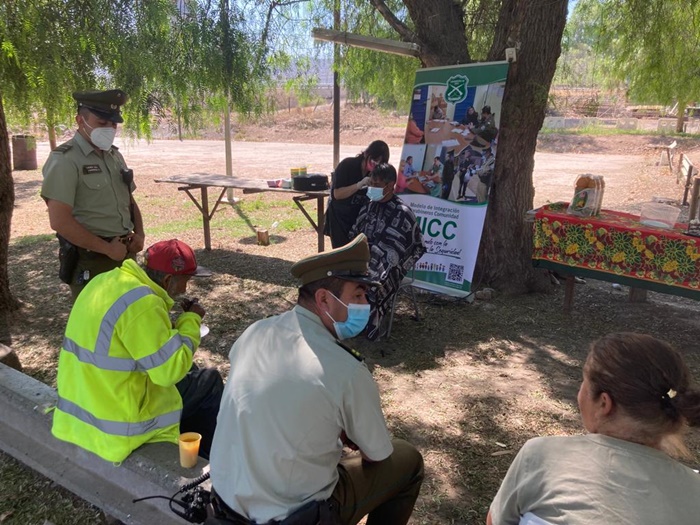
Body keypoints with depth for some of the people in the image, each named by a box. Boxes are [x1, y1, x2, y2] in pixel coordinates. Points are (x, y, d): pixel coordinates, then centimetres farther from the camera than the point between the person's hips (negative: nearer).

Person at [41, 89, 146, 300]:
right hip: (91, 262, -7)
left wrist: (139, 234, 3)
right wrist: (107, 248, -17)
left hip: (125, 254, 7)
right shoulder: (65, 160, -12)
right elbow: (60, 221, -20)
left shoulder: (114, 155, 12)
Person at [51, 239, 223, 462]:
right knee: (209, 381, 7)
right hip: (119, 422, -9)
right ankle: (210, 457, 27)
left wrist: (172, 327, 6)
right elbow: (170, 371, -25)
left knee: (187, 371, 22)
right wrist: (191, 321, -13)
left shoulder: (105, 281, 1)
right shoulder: (142, 304, -27)